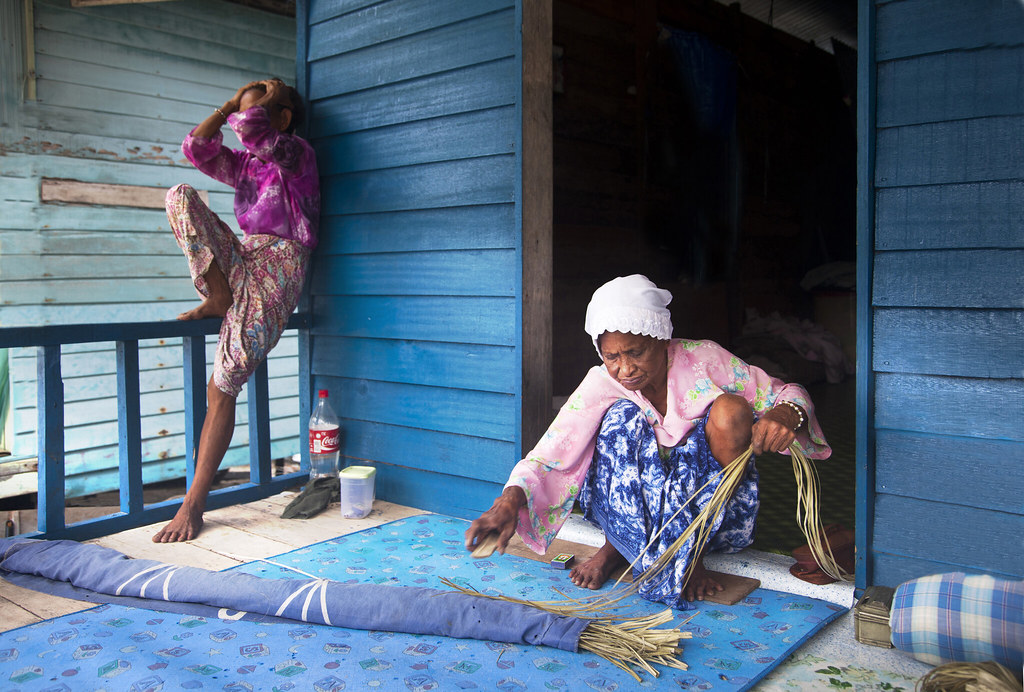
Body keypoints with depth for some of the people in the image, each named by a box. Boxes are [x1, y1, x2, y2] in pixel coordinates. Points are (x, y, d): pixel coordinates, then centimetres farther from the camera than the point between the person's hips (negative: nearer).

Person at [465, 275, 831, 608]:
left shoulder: (702, 359, -16)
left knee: (731, 410, -26)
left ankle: (693, 550, -12)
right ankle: (618, 547, -10)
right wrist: (509, 501, -42)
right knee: (622, 416, -28)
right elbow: (548, 456, -23)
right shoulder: (601, 385, -16)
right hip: (630, 507, 0)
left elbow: (788, 394, -10)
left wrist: (785, 416, -35)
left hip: (708, 498, 1)